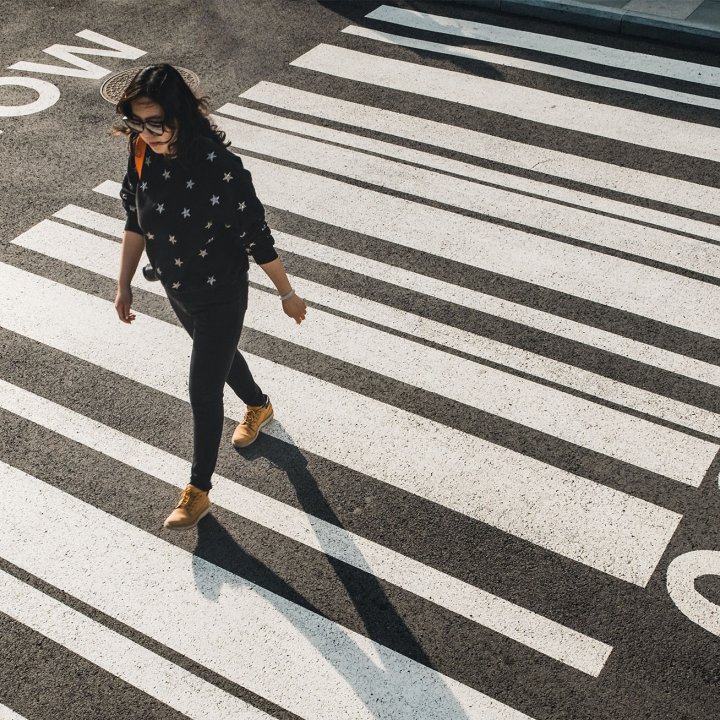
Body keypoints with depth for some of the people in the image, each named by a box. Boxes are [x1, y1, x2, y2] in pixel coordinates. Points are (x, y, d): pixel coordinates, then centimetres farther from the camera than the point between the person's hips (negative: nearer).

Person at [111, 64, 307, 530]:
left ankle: (199, 491, 24)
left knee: (204, 391, 4)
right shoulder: (142, 154, -14)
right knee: (218, 358, 29)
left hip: (220, 297, -6)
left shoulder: (219, 168, -32)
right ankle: (259, 406, 60)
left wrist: (287, 293, -11)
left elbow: (257, 237, -21)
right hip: (175, 290, 6)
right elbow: (135, 221, 1)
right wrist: (124, 284, 7)